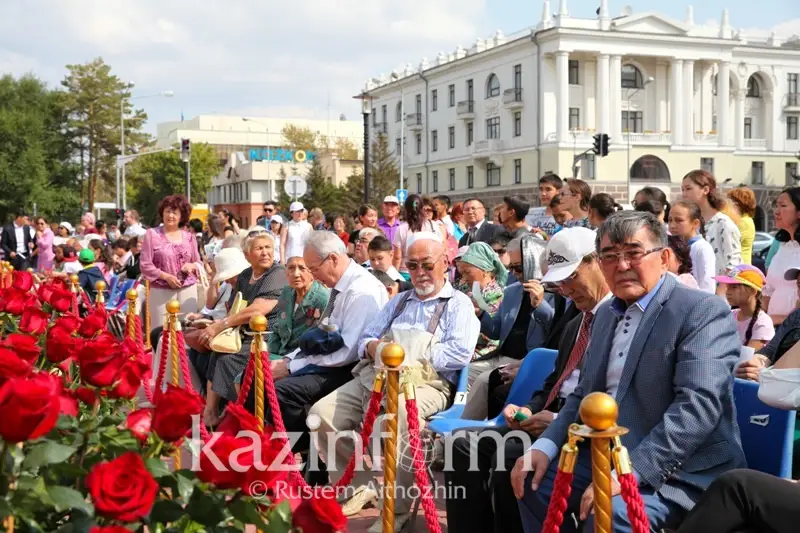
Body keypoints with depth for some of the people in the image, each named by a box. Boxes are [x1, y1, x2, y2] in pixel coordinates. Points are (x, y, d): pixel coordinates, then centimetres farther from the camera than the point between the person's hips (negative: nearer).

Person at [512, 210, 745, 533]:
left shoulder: (704, 312, -13)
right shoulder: (606, 313, 14)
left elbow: (698, 406, -24)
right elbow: (584, 394, 20)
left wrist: (628, 471, -30)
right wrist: (545, 445, 2)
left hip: (682, 472, -8)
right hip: (609, 456, 8)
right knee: (534, 480, 7)